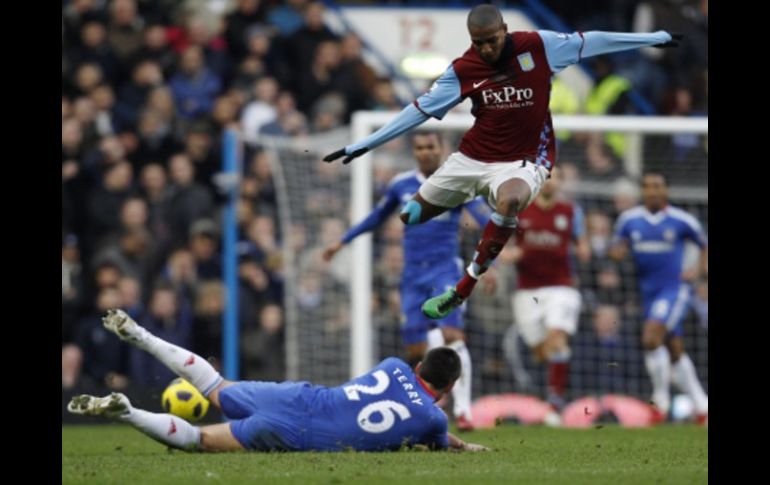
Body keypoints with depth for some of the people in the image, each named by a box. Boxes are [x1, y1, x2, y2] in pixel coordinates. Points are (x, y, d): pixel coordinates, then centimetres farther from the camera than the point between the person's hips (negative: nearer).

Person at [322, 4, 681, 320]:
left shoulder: (539, 46, -9)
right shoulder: (463, 70, -6)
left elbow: (589, 42, 0)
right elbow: (419, 110, -3)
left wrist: (656, 39, 6)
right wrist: (362, 146, -4)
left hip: (523, 160, -3)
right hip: (473, 158, 3)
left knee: (509, 200, -38)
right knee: (410, 216, 5)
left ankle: (462, 291, -28)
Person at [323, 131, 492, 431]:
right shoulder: (401, 185, 7)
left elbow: (486, 222, -10)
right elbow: (377, 217, 24)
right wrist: (343, 242, 27)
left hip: (446, 271, -4)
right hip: (414, 276, 4)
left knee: (451, 336, -21)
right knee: (416, 352, -1)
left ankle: (463, 409, -17)